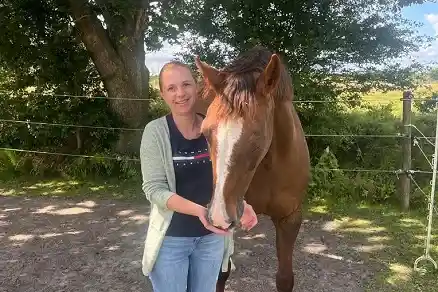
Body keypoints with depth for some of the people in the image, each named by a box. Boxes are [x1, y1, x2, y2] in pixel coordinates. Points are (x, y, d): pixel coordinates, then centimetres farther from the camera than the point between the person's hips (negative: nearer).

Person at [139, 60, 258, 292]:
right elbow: (154, 189, -18)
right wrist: (199, 210, -32)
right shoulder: (156, 131, -14)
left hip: (212, 235, 3)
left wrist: (241, 203, -14)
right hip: (172, 237, -3)